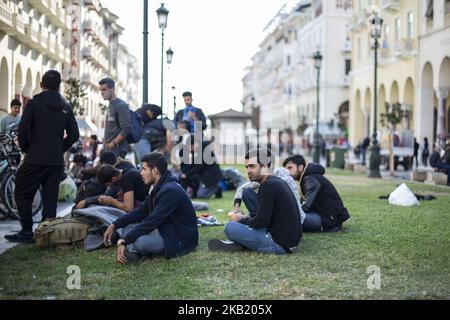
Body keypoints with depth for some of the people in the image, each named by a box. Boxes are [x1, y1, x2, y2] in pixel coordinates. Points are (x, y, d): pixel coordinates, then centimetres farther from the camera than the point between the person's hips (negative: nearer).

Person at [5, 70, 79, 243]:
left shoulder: (34, 104, -4)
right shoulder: (65, 107, 10)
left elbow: (23, 130, -9)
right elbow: (74, 135, 10)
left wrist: (26, 149, 6)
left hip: (35, 159, -4)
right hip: (57, 161, 4)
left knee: (23, 193, 4)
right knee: (51, 197, 8)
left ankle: (27, 231, 0)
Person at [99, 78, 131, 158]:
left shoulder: (121, 105, -10)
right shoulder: (110, 105, 18)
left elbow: (126, 129, -18)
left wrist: (113, 143, -16)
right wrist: (106, 144, 13)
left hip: (117, 149, -9)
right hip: (109, 149, 9)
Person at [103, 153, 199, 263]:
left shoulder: (170, 191, -23)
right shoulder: (158, 188, 8)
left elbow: (151, 222, -26)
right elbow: (141, 212, 13)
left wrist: (124, 241, -24)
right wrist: (114, 226, 4)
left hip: (182, 240, -10)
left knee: (139, 241, -32)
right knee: (128, 227, 8)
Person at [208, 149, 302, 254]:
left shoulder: (268, 186, -16)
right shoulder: (278, 181, 15)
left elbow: (261, 222, -19)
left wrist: (241, 220, -1)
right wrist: (246, 218, 13)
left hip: (280, 244, -10)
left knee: (230, 227, -13)